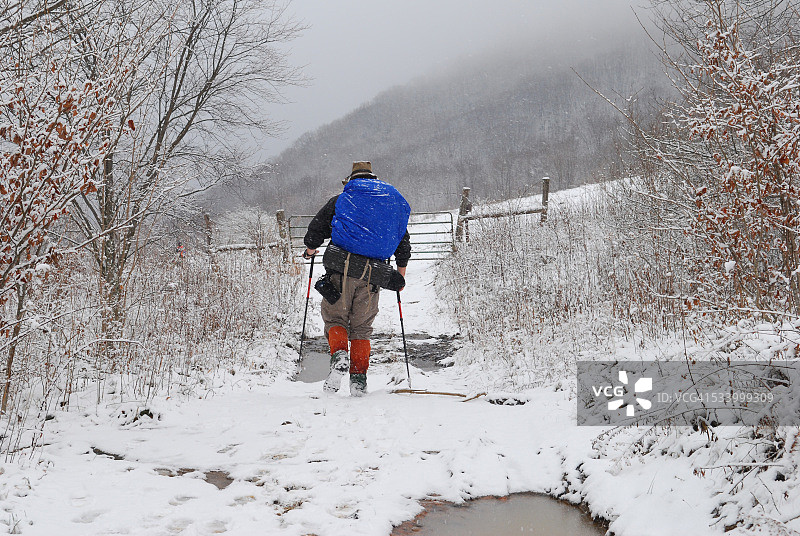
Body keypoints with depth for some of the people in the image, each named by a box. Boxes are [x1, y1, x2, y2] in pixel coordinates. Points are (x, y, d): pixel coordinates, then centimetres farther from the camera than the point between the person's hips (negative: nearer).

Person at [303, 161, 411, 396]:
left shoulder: (341, 200, 8)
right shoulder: (395, 203, 18)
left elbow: (316, 229, 4)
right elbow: (404, 246, 20)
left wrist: (310, 249, 25)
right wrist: (401, 275, 32)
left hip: (342, 272, -2)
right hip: (372, 277, 3)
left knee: (335, 318, 11)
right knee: (361, 327, 12)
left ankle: (339, 354, -17)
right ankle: (359, 378, 2)